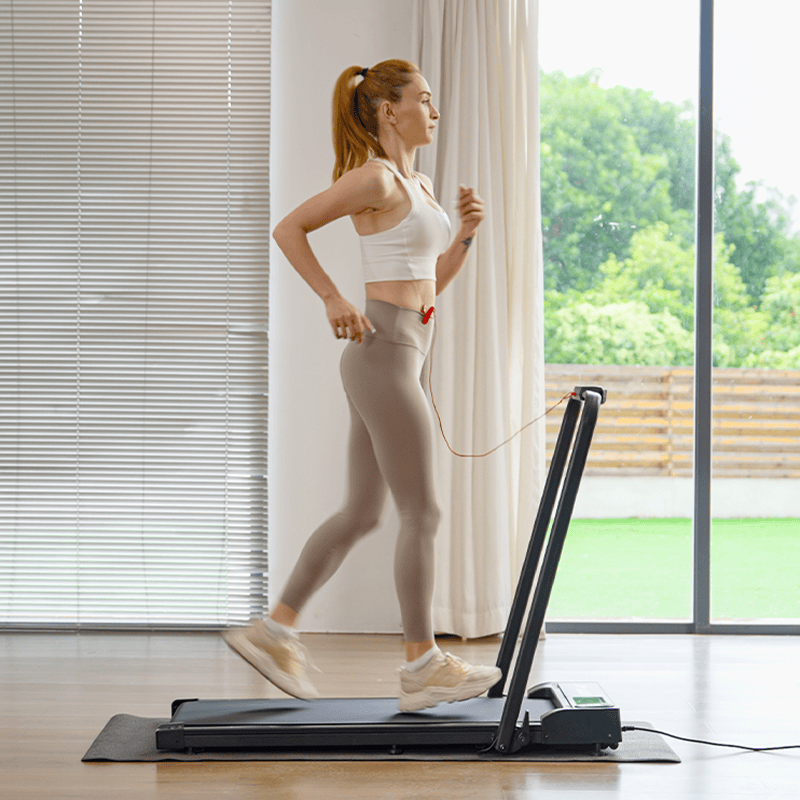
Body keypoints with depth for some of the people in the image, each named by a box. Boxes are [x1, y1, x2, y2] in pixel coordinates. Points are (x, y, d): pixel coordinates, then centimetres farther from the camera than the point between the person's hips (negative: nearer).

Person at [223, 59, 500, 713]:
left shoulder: (419, 185, 18)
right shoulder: (373, 178, -10)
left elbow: (433, 282, 22)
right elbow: (289, 229, -9)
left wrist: (464, 234, 6)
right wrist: (334, 298, -12)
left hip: (404, 356, 10)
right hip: (383, 350, -10)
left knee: (361, 513, 11)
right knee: (421, 512, -4)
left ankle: (276, 631, 16)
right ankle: (424, 666, 3)